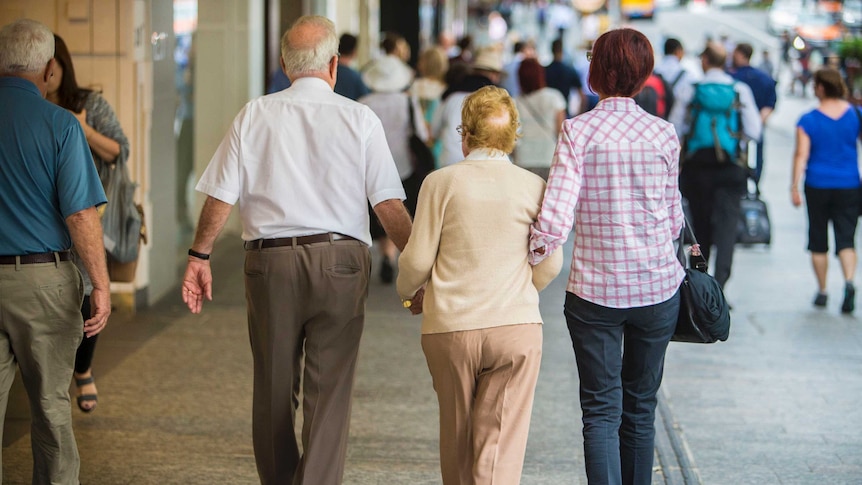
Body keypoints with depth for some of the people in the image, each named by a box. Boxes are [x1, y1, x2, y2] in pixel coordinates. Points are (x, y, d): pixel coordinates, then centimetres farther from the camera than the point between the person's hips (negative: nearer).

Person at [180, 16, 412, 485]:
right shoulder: (359, 119, -1)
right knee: (329, 393, 1)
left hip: (270, 261, 2)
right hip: (339, 261, -2)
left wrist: (198, 256, 12)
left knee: (273, 391, 14)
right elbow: (389, 205, -4)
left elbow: (220, 197, 2)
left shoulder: (254, 116, 3)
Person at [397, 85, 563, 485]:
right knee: (502, 442, -1)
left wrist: (409, 292, 20)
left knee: (457, 437, 17)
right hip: (517, 327, 0)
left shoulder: (441, 182, -4)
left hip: (449, 328, 0)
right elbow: (550, 263, 4)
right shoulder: (533, 187, 0)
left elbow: (417, 258, -2)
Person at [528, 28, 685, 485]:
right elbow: (673, 219, 6)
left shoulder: (577, 131, -9)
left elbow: (554, 220, -18)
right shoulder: (664, 134, -2)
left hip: (595, 289, -2)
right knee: (641, 406, 15)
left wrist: (531, 258, -1)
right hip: (658, 285, 2)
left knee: (601, 409, 3)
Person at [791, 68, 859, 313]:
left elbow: (801, 155, -11)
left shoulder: (808, 120, -7)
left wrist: (794, 187, -7)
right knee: (846, 238, 0)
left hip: (818, 185, -1)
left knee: (818, 240, 12)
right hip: (849, 185, 1)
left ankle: (822, 291, 18)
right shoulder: (855, 115, -1)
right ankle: (849, 281, -25)